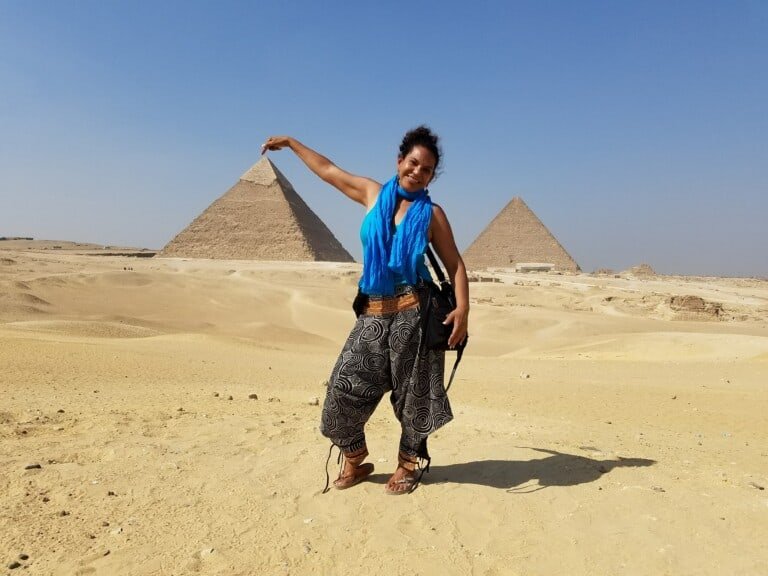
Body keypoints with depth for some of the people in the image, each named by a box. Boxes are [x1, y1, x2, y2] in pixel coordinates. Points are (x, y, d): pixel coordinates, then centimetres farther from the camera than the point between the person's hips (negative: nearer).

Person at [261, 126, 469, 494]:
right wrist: (291, 143, 30)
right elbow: (328, 171, 21)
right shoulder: (373, 194, 10)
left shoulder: (431, 213, 2)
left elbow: (454, 263, 1)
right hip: (372, 314, 3)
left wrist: (463, 308, -13)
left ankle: (407, 465, 26)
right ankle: (354, 461, 24)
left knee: (412, 394, 6)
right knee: (344, 388, 3)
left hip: (412, 312, -3)